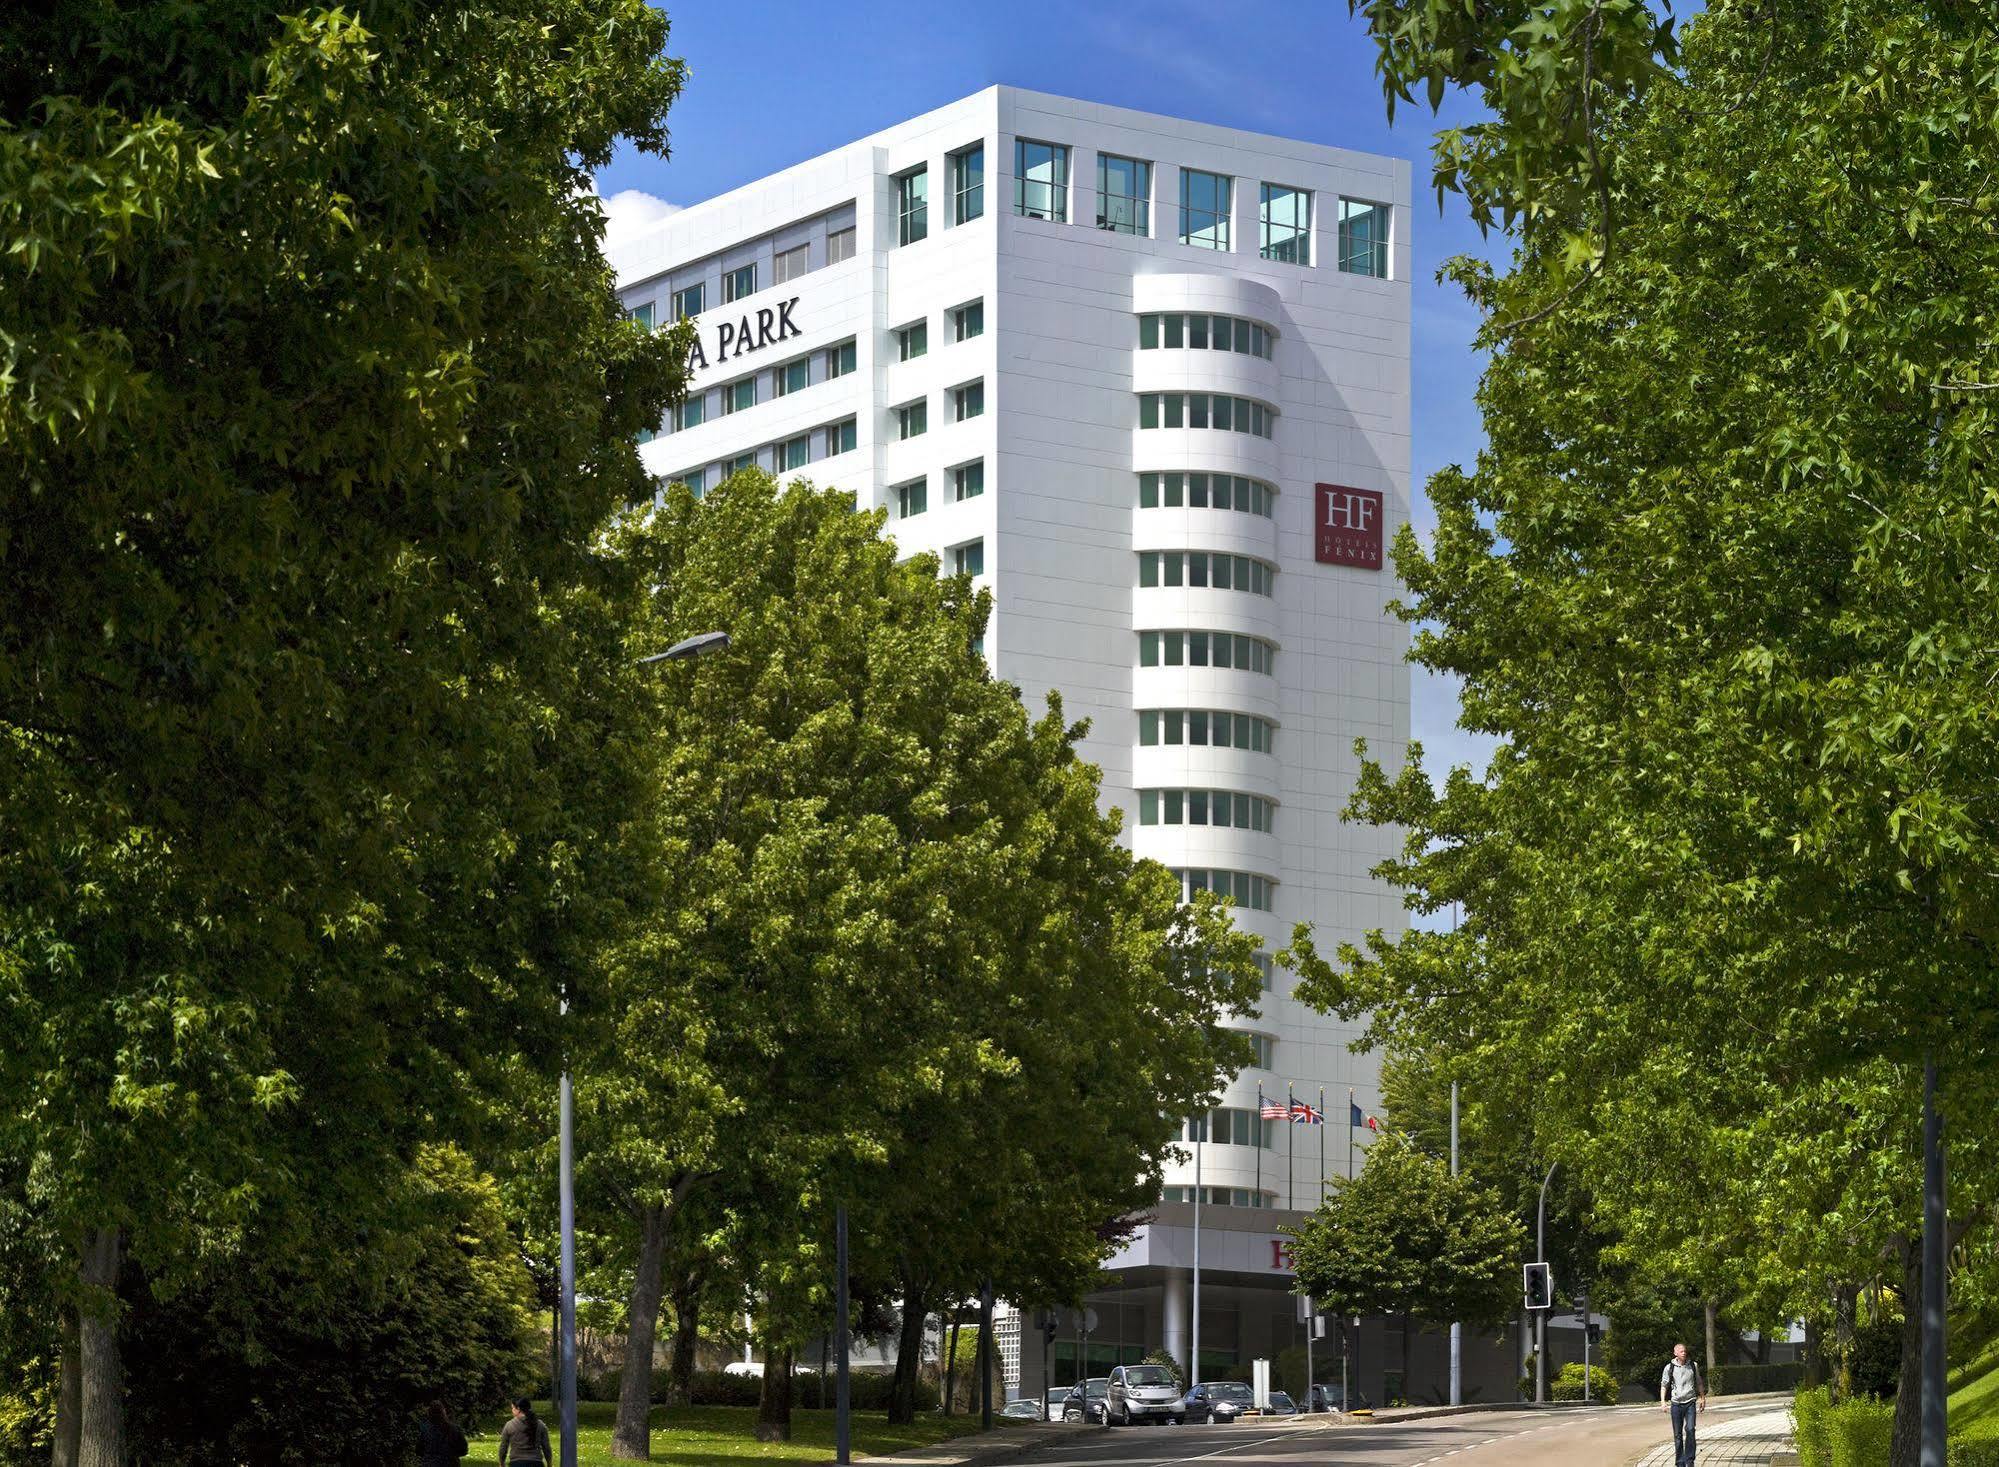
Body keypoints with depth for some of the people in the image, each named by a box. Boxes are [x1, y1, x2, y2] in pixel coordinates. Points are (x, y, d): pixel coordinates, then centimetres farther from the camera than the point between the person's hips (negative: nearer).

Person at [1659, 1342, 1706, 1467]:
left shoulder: (1693, 1366, 8)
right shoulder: (1669, 1368, 1)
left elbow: (1699, 1383, 20)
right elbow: (1664, 1385, 2)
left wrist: (1702, 1398, 20)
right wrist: (1663, 1402, -9)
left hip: (1690, 1402, 1)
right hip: (1676, 1403, -1)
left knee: (1690, 1430, -14)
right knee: (1678, 1434, 2)